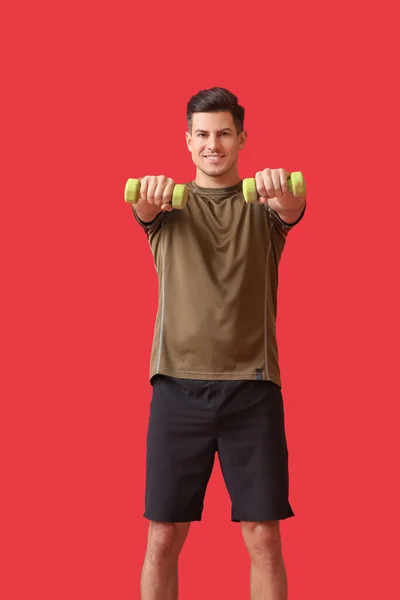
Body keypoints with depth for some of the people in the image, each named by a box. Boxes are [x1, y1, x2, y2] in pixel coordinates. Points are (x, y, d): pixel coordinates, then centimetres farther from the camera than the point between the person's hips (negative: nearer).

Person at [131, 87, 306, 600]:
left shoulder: (261, 206, 7)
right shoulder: (170, 205, 9)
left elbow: (292, 210, -15)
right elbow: (144, 210, -14)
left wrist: (282, 191, -40)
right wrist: (147, 197, -39)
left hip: (252, 386, 0)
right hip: (179, 383, 1)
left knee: (263, 538, 1)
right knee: (163, 536, 2)